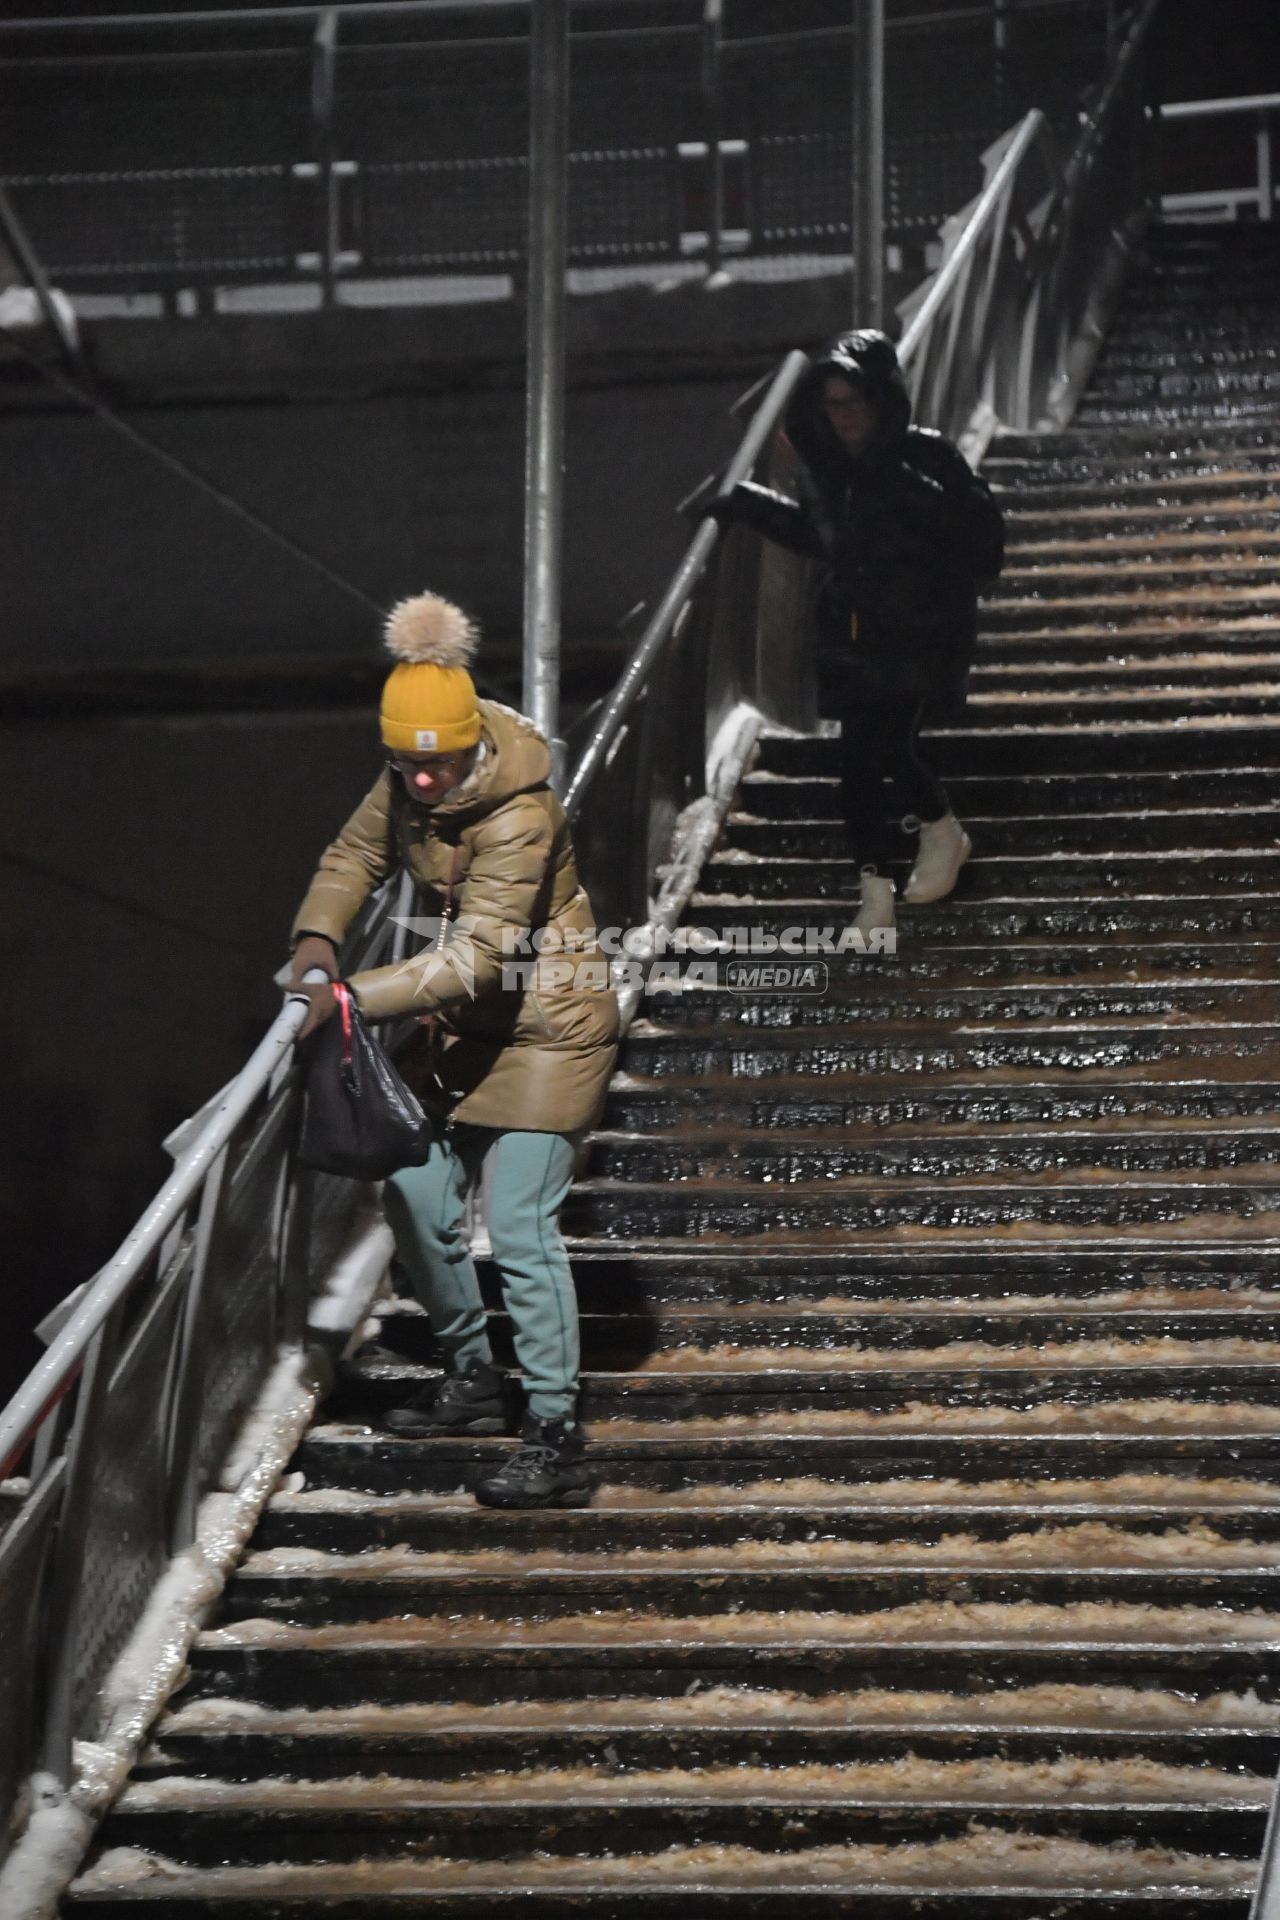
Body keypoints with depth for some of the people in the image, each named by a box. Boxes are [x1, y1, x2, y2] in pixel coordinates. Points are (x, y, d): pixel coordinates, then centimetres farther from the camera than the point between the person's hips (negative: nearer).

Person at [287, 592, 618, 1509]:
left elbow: (475, 957, -32)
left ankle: (557, 1443, -11)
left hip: (546, 1021, -8)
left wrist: (354, 996, -35)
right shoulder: (408, 786, -5)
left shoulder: (519, 814, -28)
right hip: (466, 1020, 8)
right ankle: (473, 1378, 29)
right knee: (416, 1195, 10)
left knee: (519, 1222, -13)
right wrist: (317, 939, -9)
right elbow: (357, 855, 11)